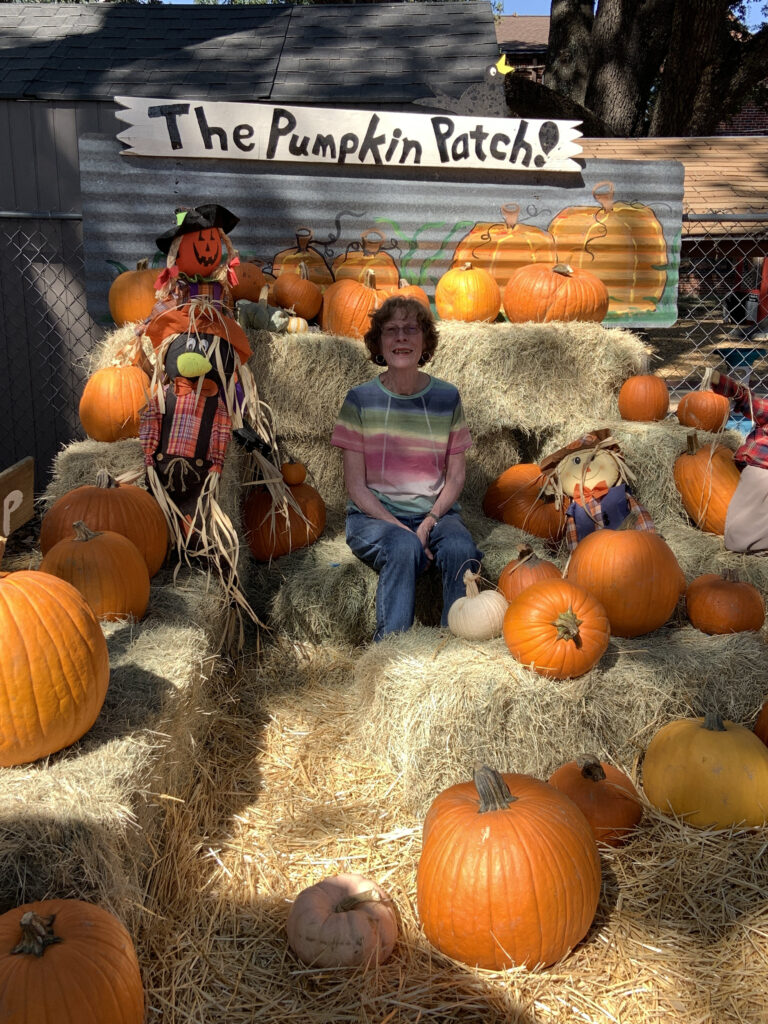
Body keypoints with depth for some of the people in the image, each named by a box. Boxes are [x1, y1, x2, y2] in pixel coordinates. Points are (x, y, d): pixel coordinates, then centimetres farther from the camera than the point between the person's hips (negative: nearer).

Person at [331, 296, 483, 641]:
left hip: (435, 512, 2)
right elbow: (355, 485, -4)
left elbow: (456, 476, 6)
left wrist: (429, 522, -12)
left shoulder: (446, 397, 4)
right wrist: (400, 528, -16)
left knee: (460, 548, -30)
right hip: (373, 514, -1)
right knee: (403, 547, -34)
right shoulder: (360, 399, -2)